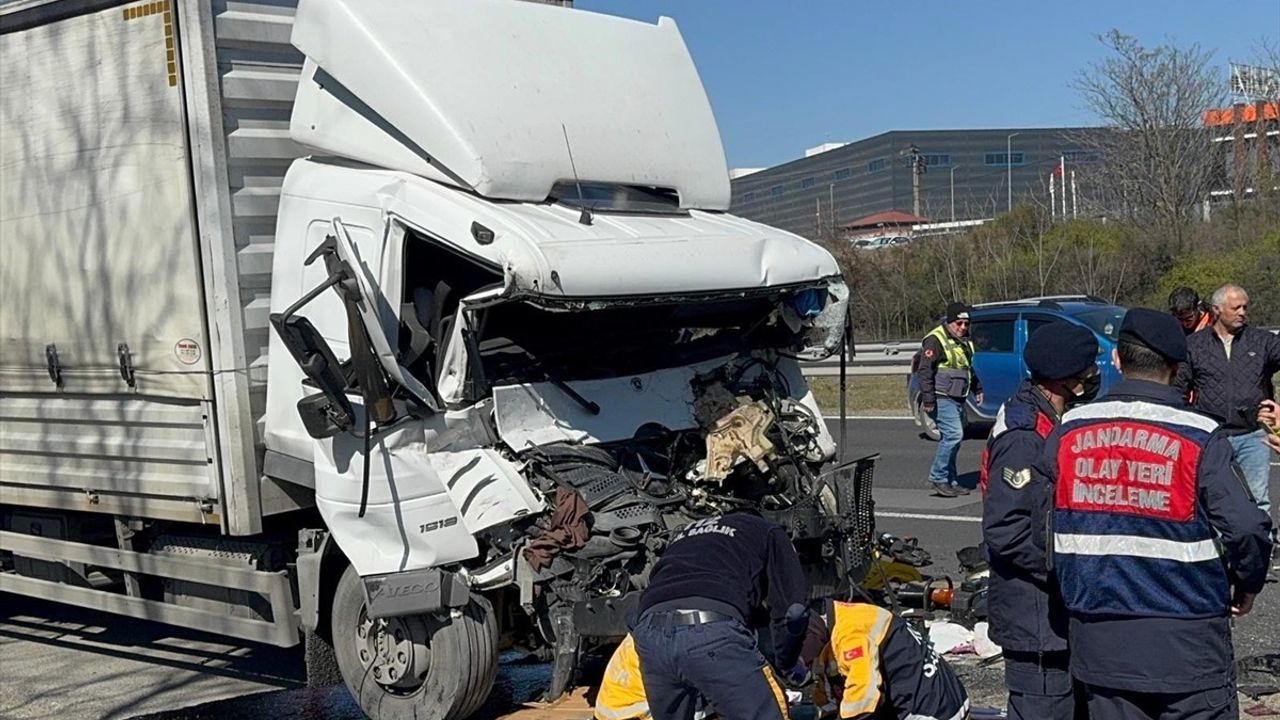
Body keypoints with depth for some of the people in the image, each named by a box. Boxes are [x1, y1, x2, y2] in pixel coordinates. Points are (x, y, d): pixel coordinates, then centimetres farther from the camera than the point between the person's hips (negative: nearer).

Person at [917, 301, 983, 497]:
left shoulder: (965, 341, 17)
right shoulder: (936, 340, -12)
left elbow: (969, 368, 32)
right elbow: (924, 371, -17)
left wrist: (977, 389, 27)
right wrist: (928, 399, -21)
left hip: (958, 399, 9)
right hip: (942, 398, -9)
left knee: (953, 438, 9)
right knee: (953, 434, -17)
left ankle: (949, 481, 15)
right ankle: (938, 477, -8)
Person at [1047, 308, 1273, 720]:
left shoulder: (1068, 431, -1)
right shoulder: (1199, 438, -11)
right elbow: (1246, 528, -16)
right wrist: (1246, 587, 3)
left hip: (1100, 642, 4)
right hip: (1186, 645, -3)